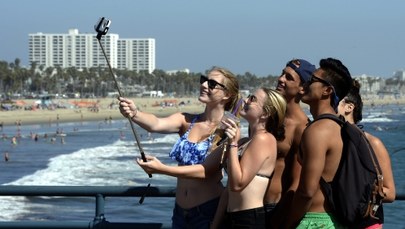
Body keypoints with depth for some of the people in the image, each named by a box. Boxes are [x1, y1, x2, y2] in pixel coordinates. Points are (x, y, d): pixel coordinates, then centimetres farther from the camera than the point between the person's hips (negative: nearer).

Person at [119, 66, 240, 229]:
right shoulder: (186, 121, 2)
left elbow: (205, 170, -19)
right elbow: (156, 124, -17)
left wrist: (162, 169, -28)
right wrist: (134, 114, -38)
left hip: (210, 209, -4)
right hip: (181, 210, 4)